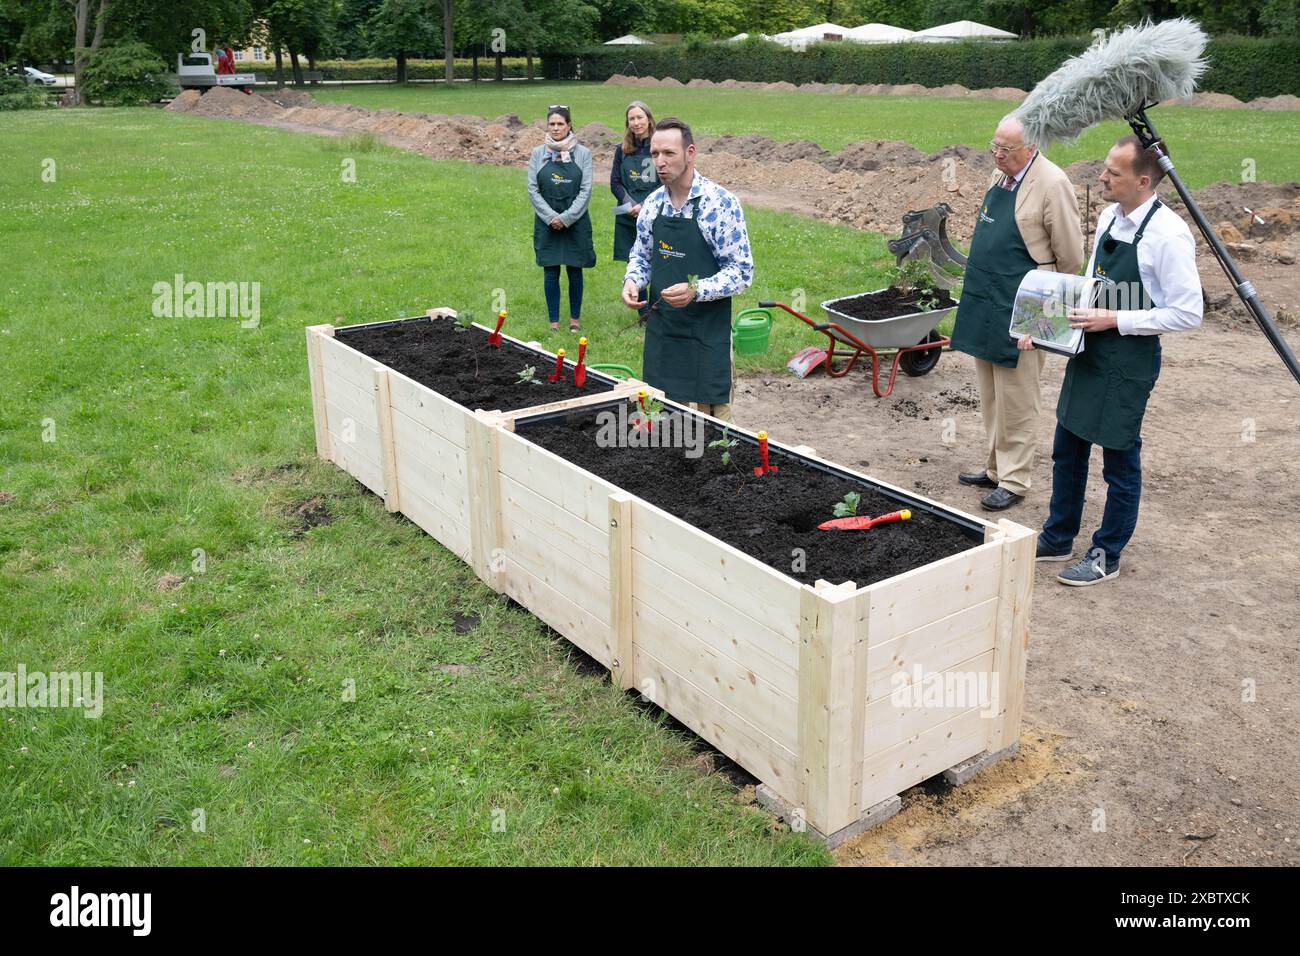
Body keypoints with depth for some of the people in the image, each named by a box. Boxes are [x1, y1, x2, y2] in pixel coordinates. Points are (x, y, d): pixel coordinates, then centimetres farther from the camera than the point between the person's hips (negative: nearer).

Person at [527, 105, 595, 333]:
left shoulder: (583, 153, -1)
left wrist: (566, 218, -12)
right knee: (551, 272, 4)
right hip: (547, 223, 1)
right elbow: (532, 189, 0)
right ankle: (554, 320, 15)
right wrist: (551, 217, -10)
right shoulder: (538, 153, 3)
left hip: (576, 222, -1)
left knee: (575, 271, 7)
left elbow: (586, 190, -5)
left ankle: (575, 317, 22)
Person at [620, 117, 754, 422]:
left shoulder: (721, 203, -13)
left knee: (709, 416, 1)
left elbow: (742, 271, -13)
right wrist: (632, 281, -4)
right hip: (660, 330, 6)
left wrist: (695, 291, -28)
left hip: (707, 334, -5)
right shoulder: (653, 203, 6)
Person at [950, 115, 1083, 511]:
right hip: (985, 303, 8)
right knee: (991, 397, 16)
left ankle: (1014, 481, 8)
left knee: (1016, 400, -1)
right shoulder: (1000, 175, 11)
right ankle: (995, 467, 28)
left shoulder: (1052, 184, -14)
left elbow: (1070, 255, -10)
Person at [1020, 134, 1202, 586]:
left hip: (1130, 361, -8)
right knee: (1067, 450, 18)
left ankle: (1106, 556, 24)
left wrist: (1115, 320, -21)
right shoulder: (1109, 217, 5)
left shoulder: (1168, 234, -19)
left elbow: (1187, 313, -19)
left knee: (1120, 462, 7)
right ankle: (1058, 539, 35)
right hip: (1088, 353, 8)